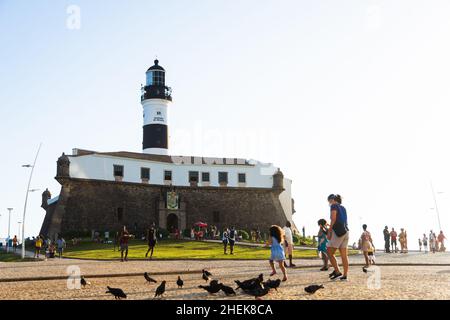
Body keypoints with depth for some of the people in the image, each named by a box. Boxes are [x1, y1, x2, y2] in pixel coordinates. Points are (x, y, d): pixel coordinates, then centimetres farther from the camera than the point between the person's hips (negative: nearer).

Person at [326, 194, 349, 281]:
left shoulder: (334, 206, -2)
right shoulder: (343, 207, 21)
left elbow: (333, 219, -12)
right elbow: (344, 221, 19)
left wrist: (329, 232, -10)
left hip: (338, 232, -8)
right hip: (346, 232, 8)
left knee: (330, 253, -1)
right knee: (344, 255, 5)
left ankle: (337, 272, -4)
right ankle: (345, 275, 4)